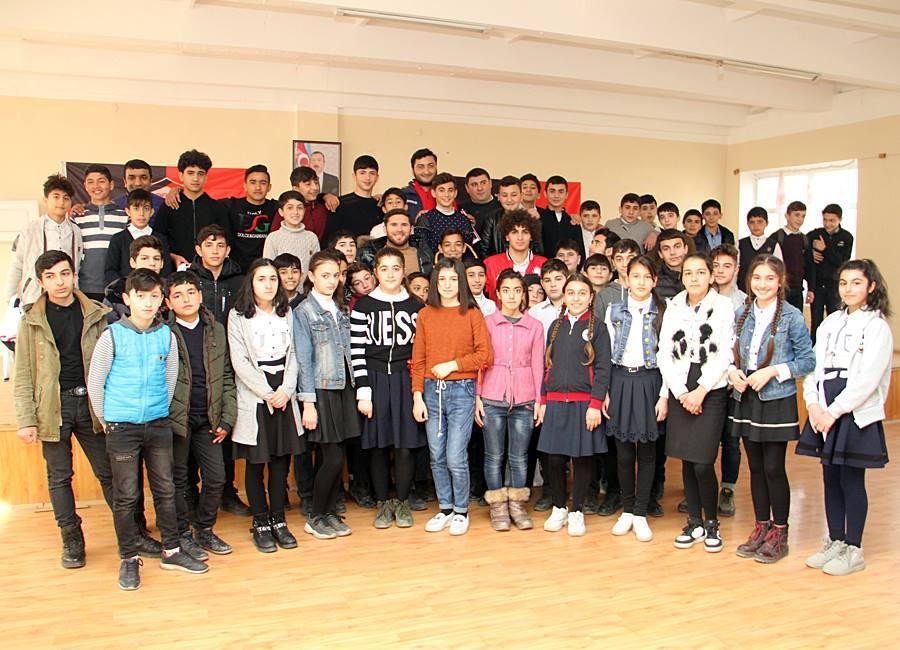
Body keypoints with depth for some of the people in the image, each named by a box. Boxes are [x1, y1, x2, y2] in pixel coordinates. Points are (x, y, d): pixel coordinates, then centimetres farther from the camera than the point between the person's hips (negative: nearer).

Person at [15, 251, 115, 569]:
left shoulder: (96, 314, 3)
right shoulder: (31, 321, 2)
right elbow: (23, 375, 0)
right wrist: (26, 419, -7)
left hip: (90, 403, 0)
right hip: (52, 408, 0)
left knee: (108, 472, 6)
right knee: (59, 476, 9)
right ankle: (71, 539, 22)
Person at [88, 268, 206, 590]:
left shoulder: (167, 336, 2)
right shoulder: (112, 336, -7)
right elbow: (95, 382, -2)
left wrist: (161, 412, 12)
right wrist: (107, 421, 1)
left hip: (158, 424, 3)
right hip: (121, 427, -3)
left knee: (165, 489, 11)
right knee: (125, 495, 5)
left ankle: (171, 551, 24)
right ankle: (129, 558, 18)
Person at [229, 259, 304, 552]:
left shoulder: (286, 314, 12)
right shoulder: (238, 316, 0)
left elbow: (292, 355, 8)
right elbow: (240, 361, -7)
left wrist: (286, 389, -7)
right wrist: (267, 393, -12)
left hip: (283, 395, 3)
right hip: (253, 397, -3)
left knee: (281, 460, 5)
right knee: (256, 462, 2)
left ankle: (278, 520, 17)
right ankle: (261, 523, 14)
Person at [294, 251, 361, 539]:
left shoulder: (340, 309, 13)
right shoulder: (303, 312, -4)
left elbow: (347, 352, 13)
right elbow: (304, 360, -9)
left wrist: (357, 390, 8)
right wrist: (308, 401, -13)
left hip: (343, 389, 6)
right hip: (321, 390, -5)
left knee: (337, 457, 7)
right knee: (333, 458, -5)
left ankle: (330, 513, 21)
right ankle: (315, 518, 11)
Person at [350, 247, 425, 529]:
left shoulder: (416, 307, 8)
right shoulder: (363, 306, 2)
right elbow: (357, 352, -1)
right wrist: (363, 392, -7)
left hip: (406, 380, 1)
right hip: (375, 380, -1)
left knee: (405, 446, 0)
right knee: (378, 445, 3)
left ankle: (402, 503, 16)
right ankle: (383, 504, 18)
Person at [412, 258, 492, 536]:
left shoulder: (472, 314, 1)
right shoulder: (425, 315, 8)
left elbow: (485, 354, -4)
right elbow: (418, 359, 6)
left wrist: (453, 364, -11)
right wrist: (417, 396, 0)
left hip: (461, 390, -3)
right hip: (431, 390, 3)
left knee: (455, 458, -5)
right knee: (437, 457, 9)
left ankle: (461, 511, 15)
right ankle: (445, 509, 24)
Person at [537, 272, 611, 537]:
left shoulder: (597, 327, 0)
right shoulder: (556, 326, 11)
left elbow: (602, 368, -5)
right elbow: (547, 366, 14)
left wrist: (596, 405, -13)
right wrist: (543, 401, 8)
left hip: (584, 402, -3)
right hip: (556, 402, 3)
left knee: (583, 457, 4)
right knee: (555, 457, 4)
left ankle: (577, 512, 18)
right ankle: (559, 509, 21)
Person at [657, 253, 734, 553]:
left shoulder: (723, 306, -1)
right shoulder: (673, 307, 8)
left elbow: (724, 355, -6)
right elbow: (664, 353, 4)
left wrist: (700, 391, -11)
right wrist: (682, 393, -5)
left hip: (711, 391, -3)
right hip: (680, 392, 3)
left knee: (703, 463, -8)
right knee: (686, 461, 6)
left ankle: (712, 523, 13)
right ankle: (694, 523, 21)